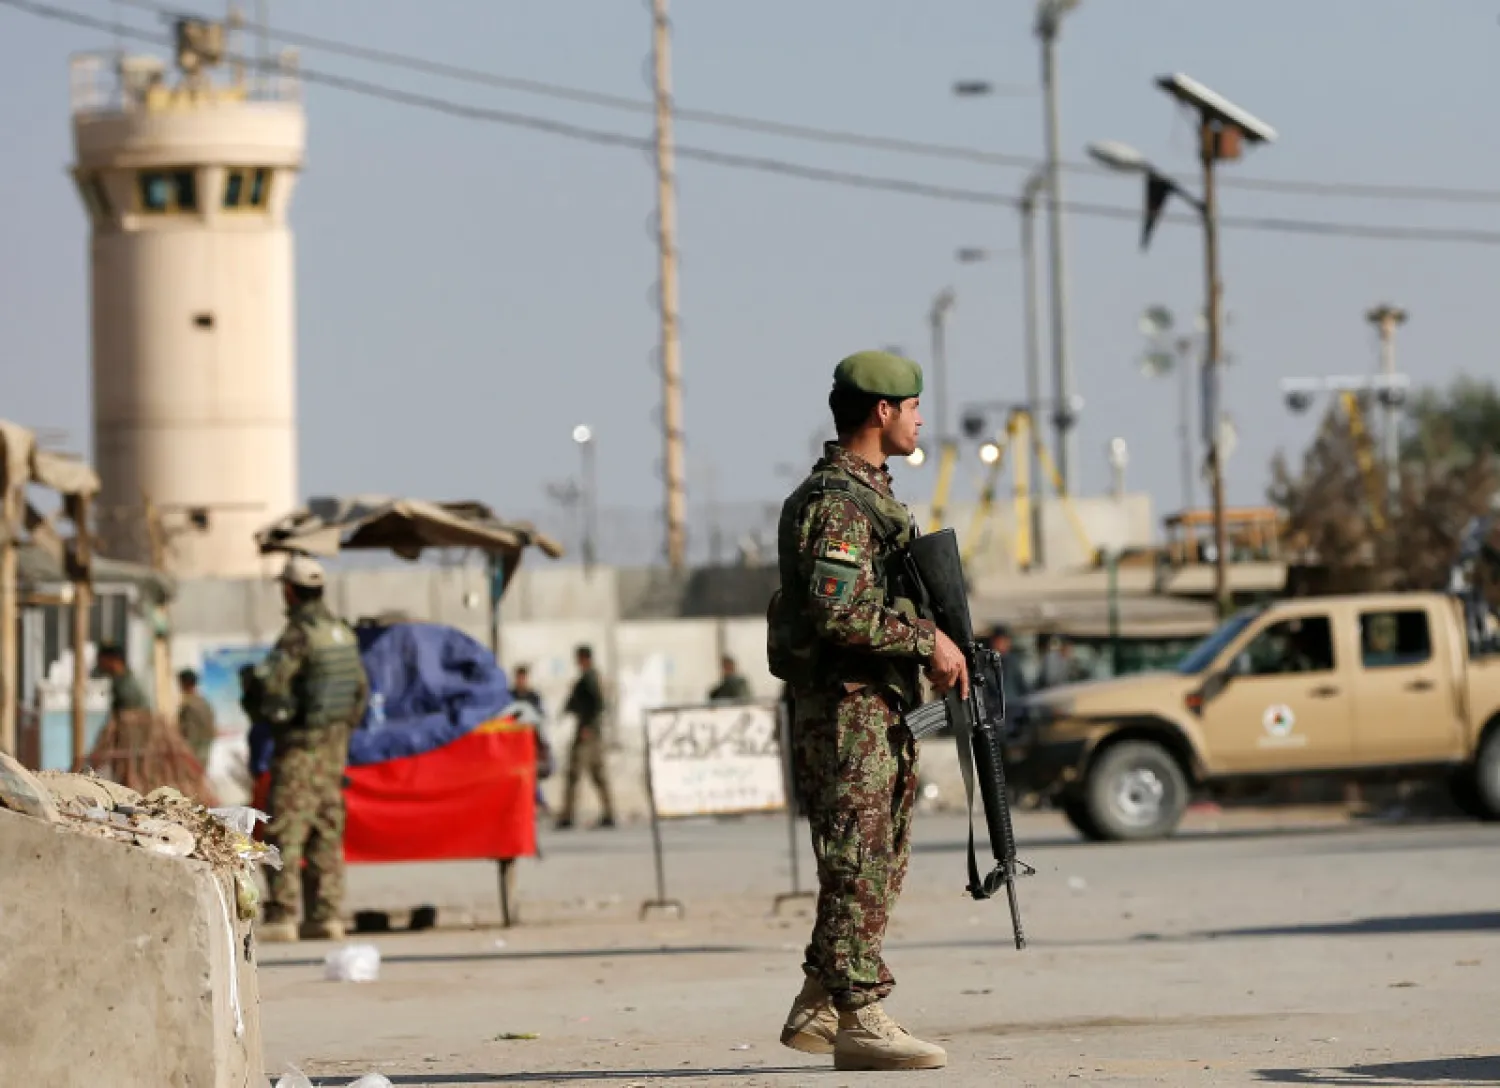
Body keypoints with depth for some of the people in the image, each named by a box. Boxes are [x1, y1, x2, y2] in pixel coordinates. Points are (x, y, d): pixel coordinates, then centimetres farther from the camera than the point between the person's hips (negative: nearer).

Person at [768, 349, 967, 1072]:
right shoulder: (836, 502, -15)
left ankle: (816, 1011, 18)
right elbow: (836, 613, -25)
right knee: (858, 867, -8)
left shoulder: (868, 493, 18)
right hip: (845, 706, -10)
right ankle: (859, 1022, -6)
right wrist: (926, 640, -20)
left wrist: (937, 647, 13)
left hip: (880, 706, 10)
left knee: (876, 868, 13)